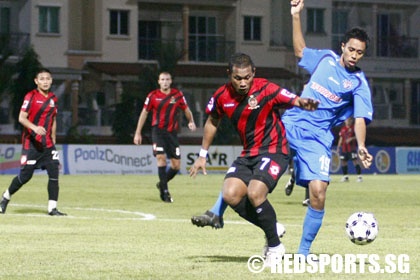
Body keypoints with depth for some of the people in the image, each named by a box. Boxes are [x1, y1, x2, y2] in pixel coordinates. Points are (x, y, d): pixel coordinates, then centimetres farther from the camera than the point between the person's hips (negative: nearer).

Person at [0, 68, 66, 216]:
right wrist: (35, 127, -32)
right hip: (31, 143, -5)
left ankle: (52, 208, -4)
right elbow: (22, 118, -14)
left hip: (47, 144, 5)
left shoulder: (53, 98, 11)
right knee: (25, 176, -3)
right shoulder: (31, 96, -7)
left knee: (54, 173, -8)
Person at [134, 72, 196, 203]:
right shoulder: (153, 96, 1)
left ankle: (162, 183, 26)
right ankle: (164, 191, -15)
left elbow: (186, 110, 13)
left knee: (176, 165, 0)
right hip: (158, 131, -2)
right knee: (161, 158, -21)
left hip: (172, 133, 2)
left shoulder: (178, 95, 4)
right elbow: (144, 113, 7)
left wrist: (191, 121, -8)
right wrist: (138, 133, 6)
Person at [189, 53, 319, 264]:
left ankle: (275, 245, -5)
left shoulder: (266, 90, -17)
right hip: (248, 154, 6)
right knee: (230, 195, -14)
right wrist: (203, 155, 19)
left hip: (273, 151, -6)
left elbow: (293, 100, -28)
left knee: (255, 193, -26)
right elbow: (212, 121, 16)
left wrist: (303, 104, -53)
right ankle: (272, 229, 7)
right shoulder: (222, 96, -2)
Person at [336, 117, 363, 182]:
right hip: (344, 148, 6)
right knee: (343, 161, 5)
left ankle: (359, 176, -14)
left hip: (352, 147, -6)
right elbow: (341, 138, 18)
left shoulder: (353, 128, 0)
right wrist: (338, 147, 14)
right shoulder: (343, 129, 14)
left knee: (355, 161, -13)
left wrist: (351, 138, -19)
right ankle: (345, 176, 15)